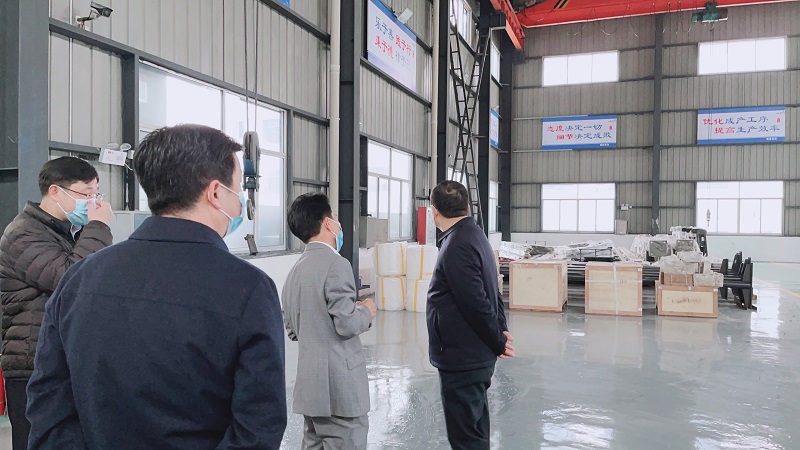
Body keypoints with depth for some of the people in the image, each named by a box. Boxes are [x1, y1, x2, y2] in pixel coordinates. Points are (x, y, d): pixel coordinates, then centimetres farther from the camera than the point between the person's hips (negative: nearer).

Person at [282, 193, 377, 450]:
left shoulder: (296, 270, 10)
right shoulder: (335, 264, -15)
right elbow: (347, 324, -21)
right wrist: (367, 311, -1)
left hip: (311, 384, 9)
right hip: (339, 385, -8)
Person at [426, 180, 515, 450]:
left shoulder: (456, 247, -21)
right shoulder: (475, 235, 10)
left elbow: (477, 302, -22)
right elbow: (490, 293, 14)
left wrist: (498, 342, -10)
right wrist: (501, 332, 8)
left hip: (462, 361, -10)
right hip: (477, 357, 10)